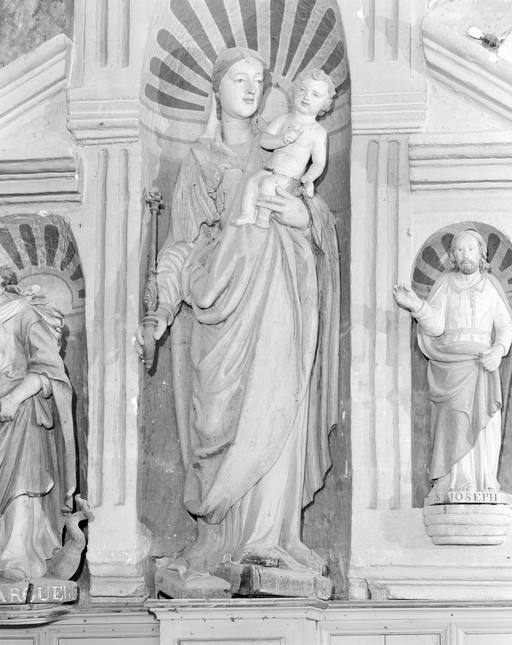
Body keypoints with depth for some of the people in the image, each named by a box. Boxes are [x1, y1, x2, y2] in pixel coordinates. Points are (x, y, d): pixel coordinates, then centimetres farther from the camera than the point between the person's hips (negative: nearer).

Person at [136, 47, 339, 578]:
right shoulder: (200, 160, 15)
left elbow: (325, 224, 15)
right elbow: (183, 241, 9)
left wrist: (305, 217, -9)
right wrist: (161, 307, -3)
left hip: (276, 296, 1)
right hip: (220, 294, -1)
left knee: (274, 407, -10)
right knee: (224, 409, -10)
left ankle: (269, 532, -11)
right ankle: (226, 535, -8)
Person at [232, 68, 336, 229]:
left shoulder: (318, 132, -1)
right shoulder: (283, 119, 9)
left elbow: (319, 162, -2)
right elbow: (264, 140, 0)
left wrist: (309, 178, -22)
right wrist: (281, 140, -21)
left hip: (289, 178, -4)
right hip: (269, 171, 4)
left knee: (268, 183, -31)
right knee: (251, 182, -23)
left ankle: (262, 217, -19)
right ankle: (247, 214, -23)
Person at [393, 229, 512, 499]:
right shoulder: (444, 284, 9)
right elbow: (436, 327, -2)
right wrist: (416, 306, -20)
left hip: (483, 364, 2)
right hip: (451, 363, -2)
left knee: (485, 424, -9)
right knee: (456, 420, -16)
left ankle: (485, 485, -8)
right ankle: (456, 484, -21)